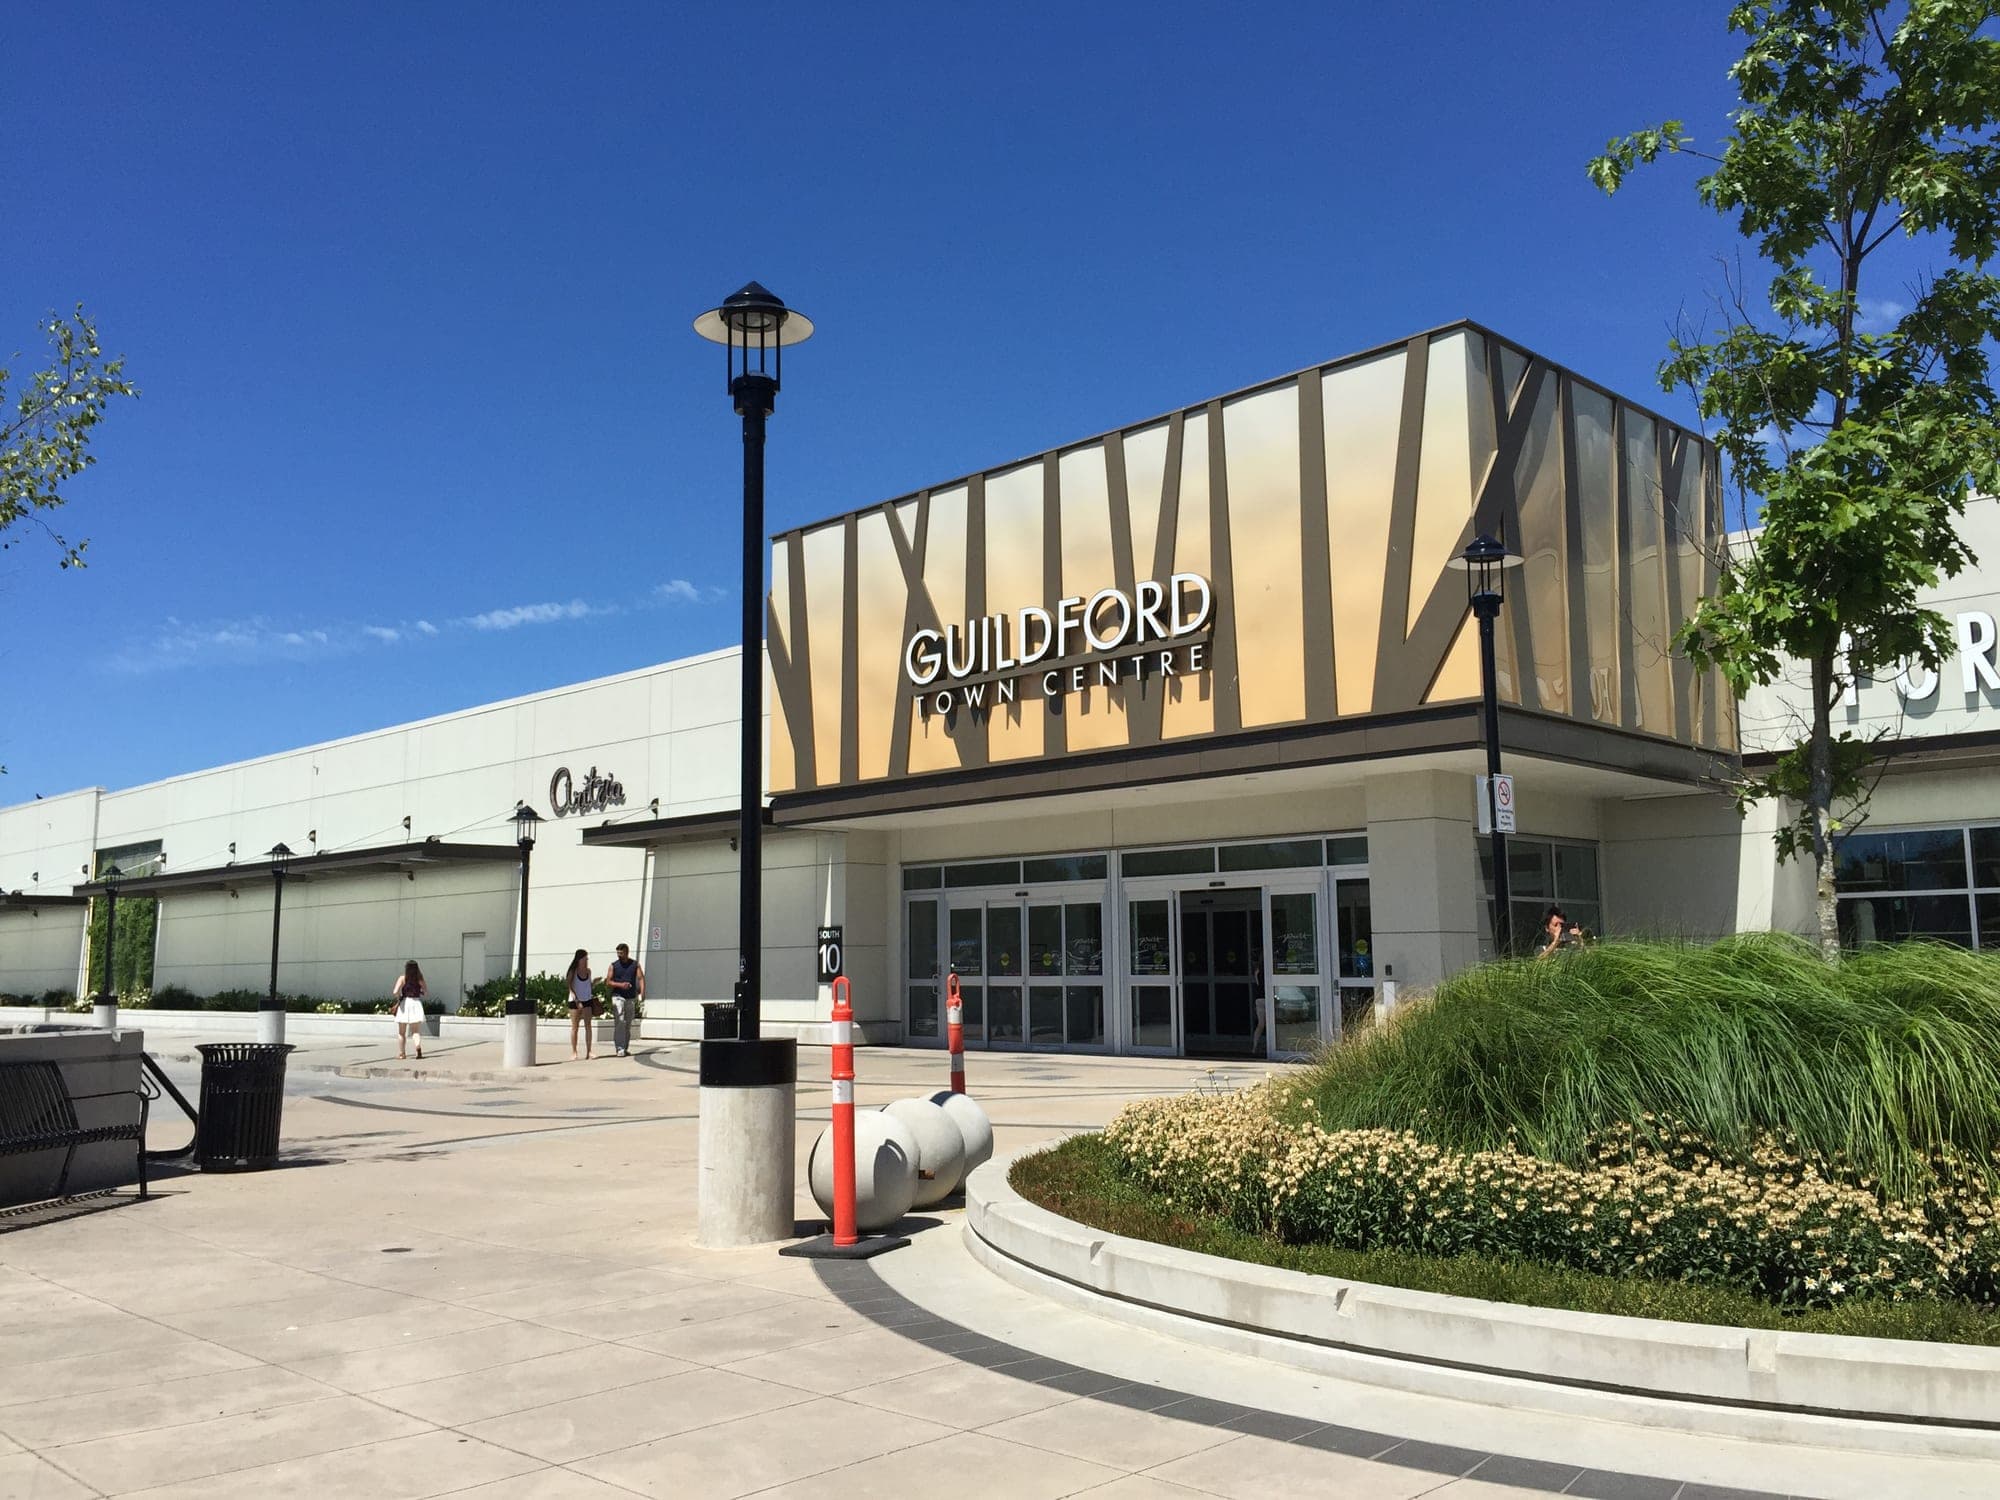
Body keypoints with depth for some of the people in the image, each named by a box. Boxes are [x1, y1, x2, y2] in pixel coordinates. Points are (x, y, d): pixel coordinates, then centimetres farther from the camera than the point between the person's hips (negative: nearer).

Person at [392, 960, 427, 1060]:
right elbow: (426, 992, 9)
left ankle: (401, 1053, 14)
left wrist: (399, 997, 4)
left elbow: (395, 992, -15)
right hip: (416, 1003, 1)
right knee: (416, 1031, 5)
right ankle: (418, 1046, -23)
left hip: (404, 1004, -1)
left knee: (401, 1032, 13)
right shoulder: (420, 979, 1)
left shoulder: (402, 979, -4)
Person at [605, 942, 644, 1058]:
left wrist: (642, 992, -22)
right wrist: (620, 985, -17)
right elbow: (608, 982, 0)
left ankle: (625, 1048, 18)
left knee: (628, 1024, 9)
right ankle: (619, 1049, -16)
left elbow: (641, 978, -5)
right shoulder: (614, 965, 2)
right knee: (619, 1022, -15)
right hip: (618, 997, -2)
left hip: (631, 998, 2)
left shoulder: (635, 964, 5)